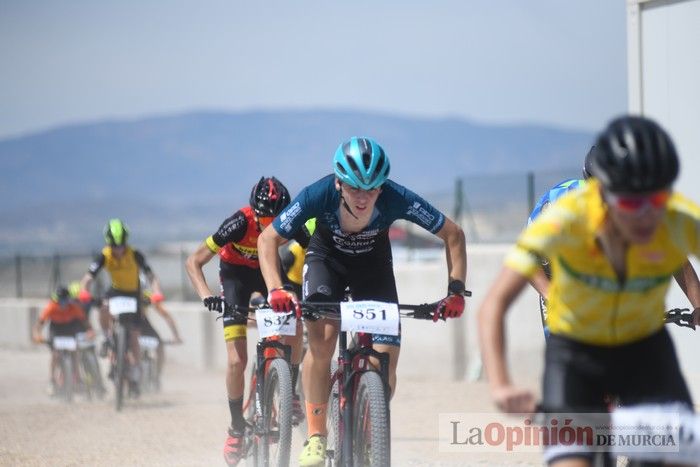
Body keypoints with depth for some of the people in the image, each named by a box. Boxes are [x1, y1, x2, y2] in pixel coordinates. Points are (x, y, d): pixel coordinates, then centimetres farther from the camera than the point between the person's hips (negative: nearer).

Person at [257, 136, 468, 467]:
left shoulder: (397, 199, -33)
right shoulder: (318, 196, -34)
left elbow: (453, 235, -21)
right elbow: (268, 240, -24)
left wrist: (456, 291, -30)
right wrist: (275, 289, -39)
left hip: (374, 265, 1)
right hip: (326, 259, -1)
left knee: (386, 359, -11)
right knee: (321, 340, -26)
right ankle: (316, 437, -15)